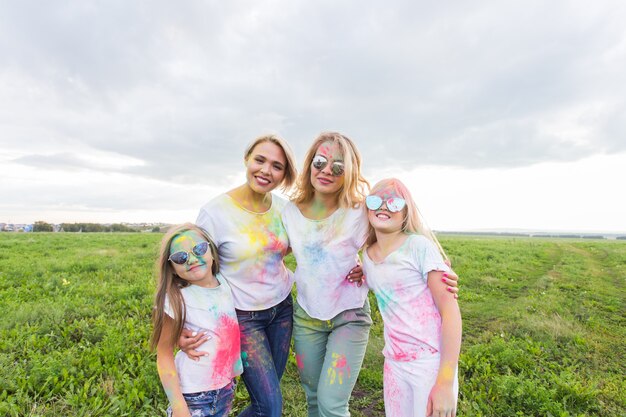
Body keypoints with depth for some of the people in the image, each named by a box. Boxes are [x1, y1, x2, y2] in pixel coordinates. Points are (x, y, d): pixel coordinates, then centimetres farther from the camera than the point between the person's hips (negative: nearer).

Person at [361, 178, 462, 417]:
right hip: (394, 364, 5)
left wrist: (445, 382, -19)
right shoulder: (367, 257, 3)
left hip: (432, 362, -5)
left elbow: (450, 310, -16)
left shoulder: (419, 245, -14)